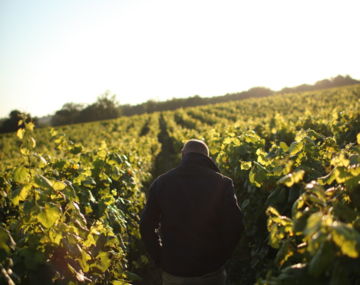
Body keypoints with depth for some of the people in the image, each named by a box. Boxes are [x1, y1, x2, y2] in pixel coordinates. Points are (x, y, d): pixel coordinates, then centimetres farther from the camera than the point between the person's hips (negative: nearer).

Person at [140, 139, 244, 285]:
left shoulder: (161, 182, -4)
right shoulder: (222, 183, -9)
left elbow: (147, 226, -1)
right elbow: (235, 226, -10)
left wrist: (161, 260, 9)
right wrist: (220, 258, 4)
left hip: (174, 268, 1)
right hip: (211, 269, -1)